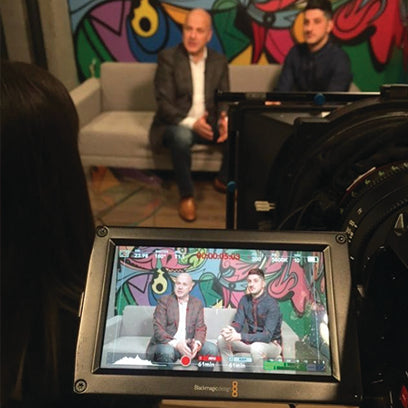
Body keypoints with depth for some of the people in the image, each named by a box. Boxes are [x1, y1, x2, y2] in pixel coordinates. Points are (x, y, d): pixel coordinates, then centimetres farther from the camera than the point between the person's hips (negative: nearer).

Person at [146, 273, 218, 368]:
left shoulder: (197, 303, 9)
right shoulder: (164, 301, -2)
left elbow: (200, 328, 4)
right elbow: (158, 329, -10)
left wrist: (197, 343, -20)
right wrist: (176, 344, -26)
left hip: (188, 344, 3)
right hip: (167, 344, -3)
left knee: (212, 349, -21)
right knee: (167, 351, -36)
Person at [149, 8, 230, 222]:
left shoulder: (219, 61, 5)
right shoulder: (168, 58, -7)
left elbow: (225, 100, 5)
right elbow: (164, 103, -14)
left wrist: (224, 120, -20)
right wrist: (191, 123, -30)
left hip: (208, 123, 4)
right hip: (176, 124, -4)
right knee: (182, 137, -38)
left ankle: (223, 180, 4)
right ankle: (186, 195, -18)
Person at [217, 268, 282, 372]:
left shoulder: (272, 304, -22)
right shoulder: (245, 300, -3)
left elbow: (267, 335, -29)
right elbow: (238, 323, -6)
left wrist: (240, 336, -39)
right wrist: (229, 330, -31)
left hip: (272, 344, -6)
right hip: (252, 340, 6)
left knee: (256, 347, -38)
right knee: (222, 339, -9)